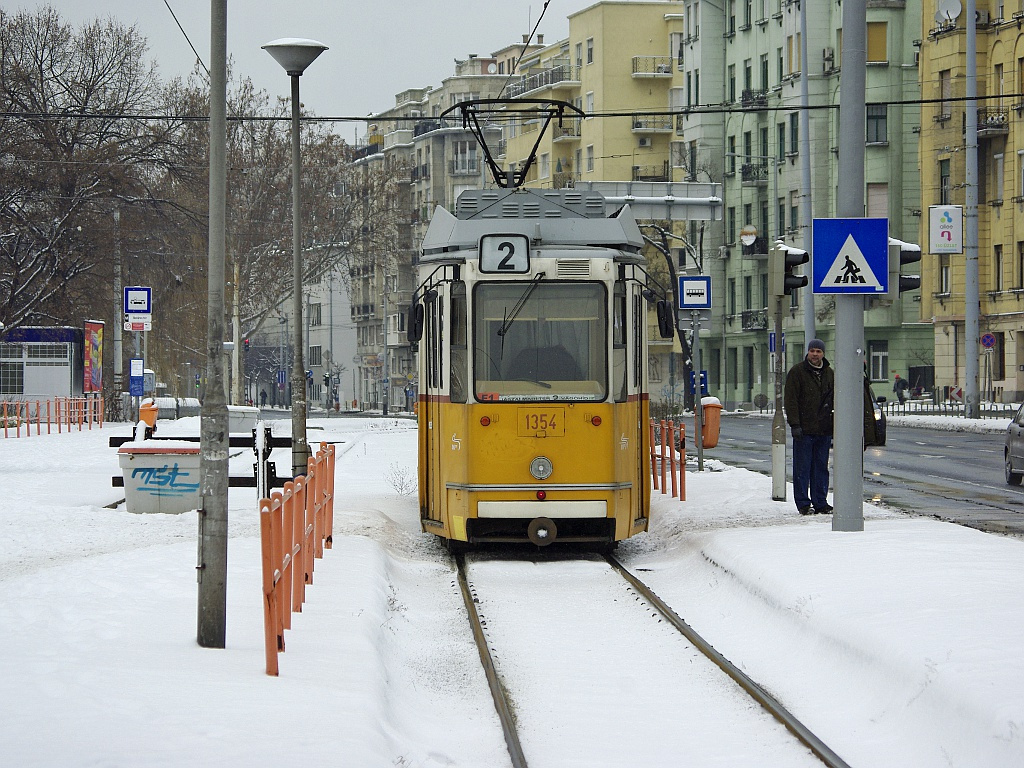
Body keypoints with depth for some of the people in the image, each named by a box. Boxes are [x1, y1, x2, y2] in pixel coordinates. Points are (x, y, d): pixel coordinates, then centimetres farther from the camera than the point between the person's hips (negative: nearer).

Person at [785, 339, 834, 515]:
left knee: (821, 468, 8)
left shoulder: (829, 373, 13)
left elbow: (834, 401, 19)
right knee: (802, 468, -2)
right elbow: (791, 400, -7)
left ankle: (820, 502, 14)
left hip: (824, 429, 5)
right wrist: (794, 424, -15)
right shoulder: (797, 372, -3)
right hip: (804, 430, -5)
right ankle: (803, 504, 3)